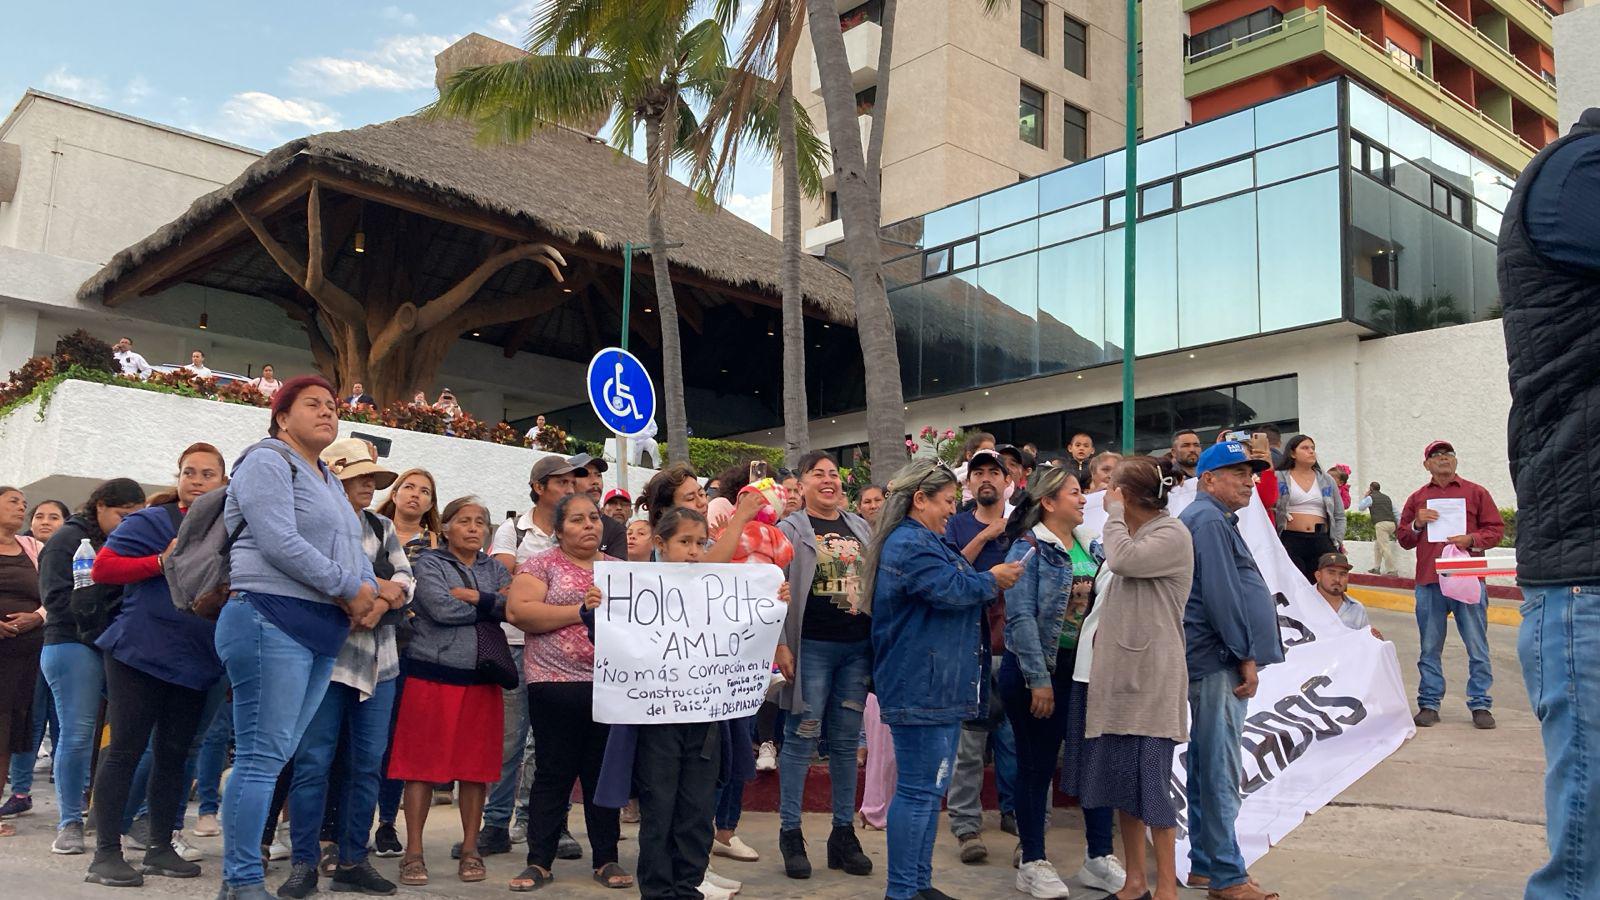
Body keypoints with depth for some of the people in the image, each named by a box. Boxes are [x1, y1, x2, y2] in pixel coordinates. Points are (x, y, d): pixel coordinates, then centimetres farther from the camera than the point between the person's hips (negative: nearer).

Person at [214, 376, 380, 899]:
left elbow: (353, 552, 21)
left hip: (323, 633, 9)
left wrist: (370, 593, -2)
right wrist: (350, 589, -12)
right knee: (261, 758, -8)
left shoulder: (330, 483, 24)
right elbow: (280, 542, -16)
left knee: (276, 758, 9)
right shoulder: (267, 462, -3)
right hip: (272, 620, -8)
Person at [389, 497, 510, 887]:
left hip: (482, 677, 3)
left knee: (476, 765, 4)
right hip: (432, 673, -3)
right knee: (423, 762, -2)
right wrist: (491, 604, -3)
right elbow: (441, 609, -13)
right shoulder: (427, 563, 4)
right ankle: (414, 852, 8)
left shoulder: (494, 569, 16)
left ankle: (470, 850, 15)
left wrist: (472, 597, -12)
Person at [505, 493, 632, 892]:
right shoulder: (541, 566, 1)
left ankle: (606, 859, 20)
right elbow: (518, 611, -13)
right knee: (553, 774, 3)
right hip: (556, 685, -3)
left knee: (604, 772, 10)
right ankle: (539, 862, 14)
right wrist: (580, 610, -16)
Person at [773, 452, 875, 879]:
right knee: (802, 736, 0)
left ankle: (844, 832, 18)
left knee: (846, 740, 9)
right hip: (811, 647, -4)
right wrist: (780, 644, -12)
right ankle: (790, 832, 11)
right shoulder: (790, 530, -1)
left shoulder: (860, 528, 13)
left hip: (857, 647, 4)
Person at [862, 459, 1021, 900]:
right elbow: (950, 589, -23)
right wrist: (992, 580, -6)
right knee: (918, 791, -6)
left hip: (938, 688, 11)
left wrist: (988, 583, 11)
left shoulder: (925, 541, 21)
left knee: (930, 789, 16)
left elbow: (954, 582, 27)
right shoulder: (909, 545, -16)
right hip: (921, 690, -11)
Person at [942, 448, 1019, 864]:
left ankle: (1013, 810, 23)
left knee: (1014, 733, 8)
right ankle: (966, 825, 5)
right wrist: (983, 537, -11)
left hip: (1013, 643, 2)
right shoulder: (958, 526, 7)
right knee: (969, 739, -2)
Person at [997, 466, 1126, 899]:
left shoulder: (1091, 546, 9)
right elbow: (1020, 616, -17)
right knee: (1037, 765, 4)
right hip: (1036, 670, -6)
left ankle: (1100, 857, 22)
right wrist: (1039, 680, -19)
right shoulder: (1029, 548, -11)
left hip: (1083, 668, 6)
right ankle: (1033, 864, 16)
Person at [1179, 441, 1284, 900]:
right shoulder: (1210, 521, -13)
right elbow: (1220, 594, -19)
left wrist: (1243, 655, 20)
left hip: (1214, 662, 11)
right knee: (1220, 769, -6)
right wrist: (1246, 656, -15)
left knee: (1208, 765, 14)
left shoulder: (1212, 519, 21)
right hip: (1217, 661, -11)